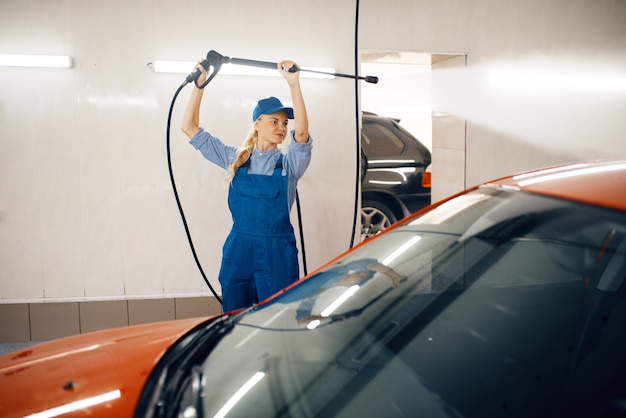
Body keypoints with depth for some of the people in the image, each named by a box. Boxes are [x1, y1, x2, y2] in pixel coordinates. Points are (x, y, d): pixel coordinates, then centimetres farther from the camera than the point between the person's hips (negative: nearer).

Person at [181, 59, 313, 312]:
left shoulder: (288, 164, 1)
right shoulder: (236, 159, 7)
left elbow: (302, 133, -20)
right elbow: (190, 128, 7)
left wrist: (294, 84, -27)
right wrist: (199, 84, -1)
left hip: (277, 252, -2)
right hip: (238, 251, 2)